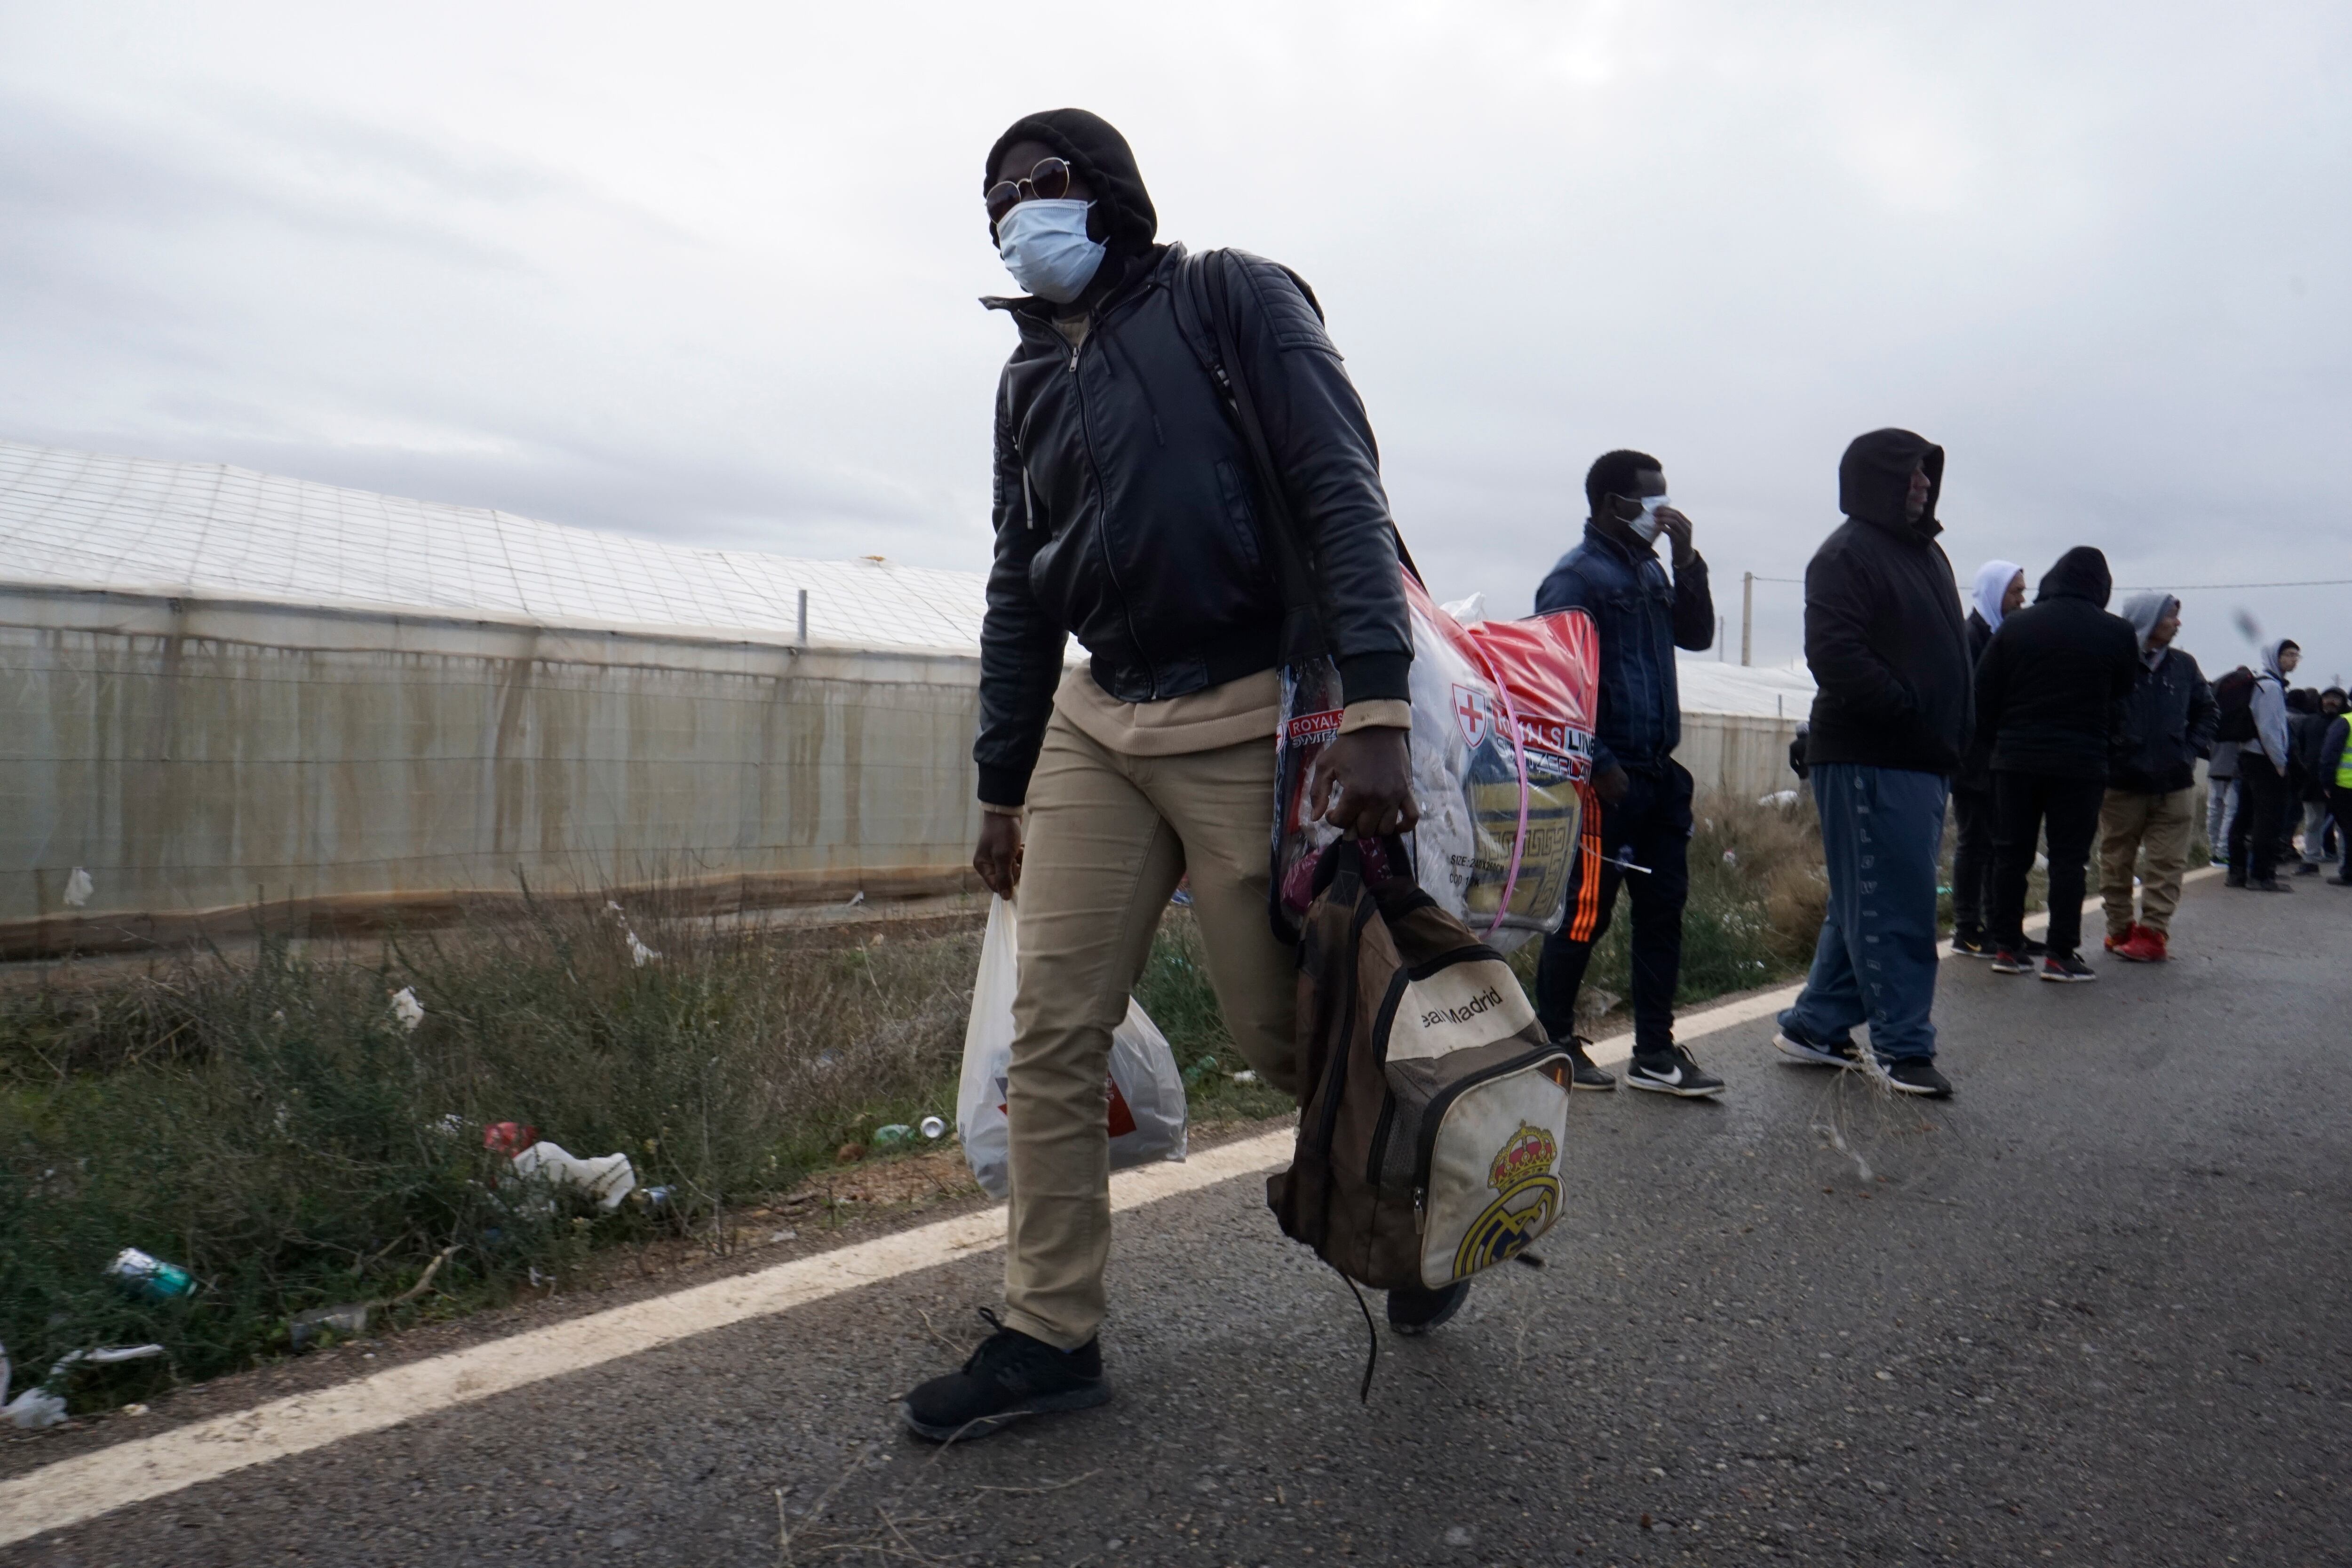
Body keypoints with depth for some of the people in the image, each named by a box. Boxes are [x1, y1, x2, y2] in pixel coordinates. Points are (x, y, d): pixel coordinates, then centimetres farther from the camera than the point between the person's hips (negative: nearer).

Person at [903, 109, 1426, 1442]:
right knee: (1052, 1037, 1)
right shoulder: (1032, 377, 17)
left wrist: (1377, 709, -24)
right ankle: (1052, 1334, 14)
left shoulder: (1237, 298, 0)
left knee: (1286, 1034, 0)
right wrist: (1004, 785, 16)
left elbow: (1343, 493, -11)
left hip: (1245, 718, -6)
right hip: (1093, 722, 6)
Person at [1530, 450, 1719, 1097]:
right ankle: (1553, 1044, 14)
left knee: (1663, 909, 9)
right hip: (1608, 776, -8)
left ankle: (1655, 1053, 18)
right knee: (1586, 913, -1)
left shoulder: (1649, 570, 17)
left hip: (1659, 772, 9)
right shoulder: (1577, 576, -9)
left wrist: (1687, 561, 3)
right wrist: (1599, 764, -17)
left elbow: (1697, 634, 15)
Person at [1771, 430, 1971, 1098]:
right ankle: (1903, 1046, 3)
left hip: (1923, 762, 9)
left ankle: (1815, 1028, 22)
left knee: (1866, 904, 13)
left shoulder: (1926, 553, 20)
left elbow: (1950, 653, 23)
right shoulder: (1847, 555, -9)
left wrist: (1953, 737, 12)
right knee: (1895, 906, -6)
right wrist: (1912, 718, -20)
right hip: (1868, 761, -9)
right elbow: (1836, 657, -20)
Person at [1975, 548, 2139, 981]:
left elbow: (1983, 694, 0)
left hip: (2015, 758, 2)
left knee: (2011, 853, 8)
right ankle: (2060, 954, 2)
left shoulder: (2016, 625, 0)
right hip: (2081, 762, -1)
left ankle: (2007, 946, 10)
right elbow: (2123, 699, 4)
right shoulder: (2117, 633, -2)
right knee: (2069, 857, 3)